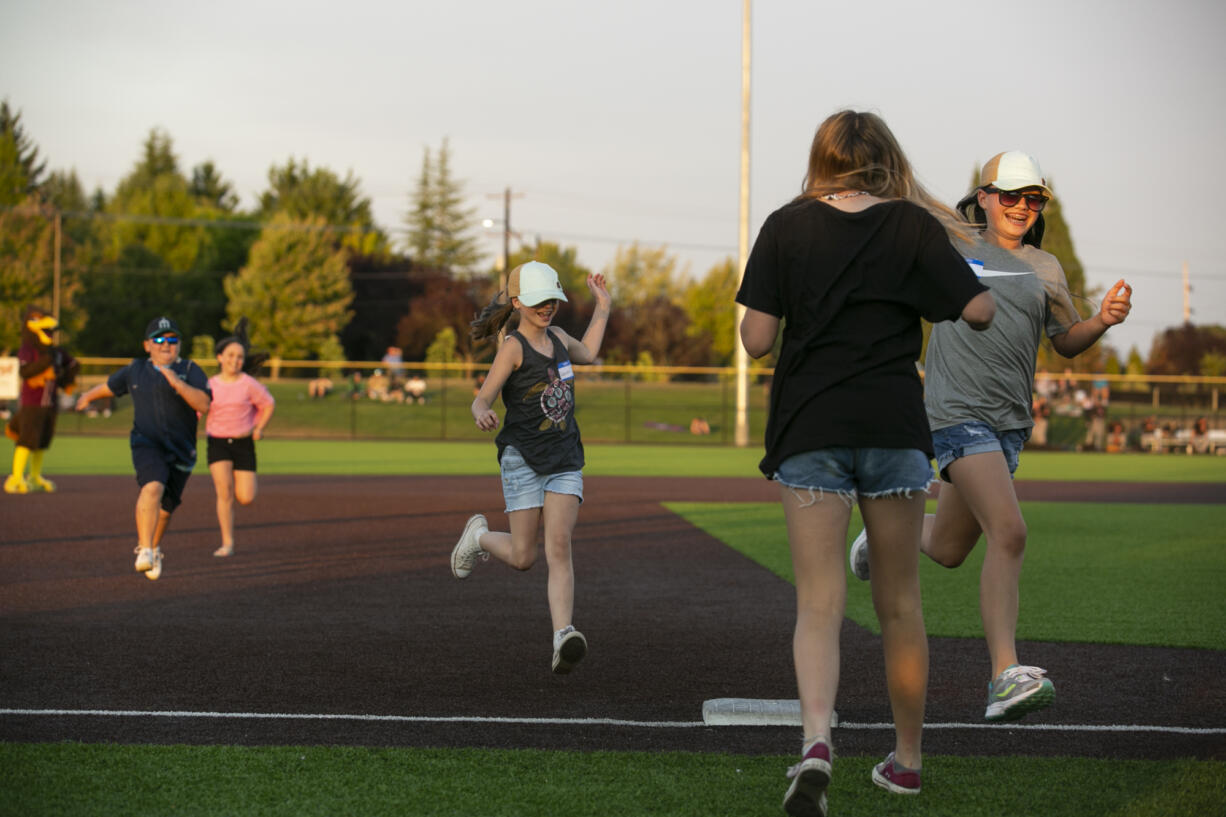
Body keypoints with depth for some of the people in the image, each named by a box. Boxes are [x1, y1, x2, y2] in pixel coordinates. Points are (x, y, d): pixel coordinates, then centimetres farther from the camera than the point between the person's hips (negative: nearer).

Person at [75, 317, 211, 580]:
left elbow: (203, 404, -18)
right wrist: (88, 397, 44)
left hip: (180, 450, 1)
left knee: (165, 507, 12)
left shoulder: (190, 371, -2)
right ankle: (145, 551, -34)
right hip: (147, 444, -1)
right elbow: (110, 385, 28)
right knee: (153, 488, -28)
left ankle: (154, 548, 40)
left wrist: (178, 384, -30)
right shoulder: (136, 370, 7)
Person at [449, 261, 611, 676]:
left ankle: (563, 636, -25)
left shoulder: (556, 336, 11)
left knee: (559, 545, -14)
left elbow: (585, 354, 35)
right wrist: (482, 413, -38)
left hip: (565, 462, 4)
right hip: (523, 459, -4)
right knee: (523, 557, 0)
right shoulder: (513, 347, -9)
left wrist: (602, 308, 31)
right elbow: (482, 398, -15)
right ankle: (480, 535, 34)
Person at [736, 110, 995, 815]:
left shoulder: (787, 227, 1)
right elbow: (981, 311, -1)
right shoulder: (914, 225, 1)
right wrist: (942, 222, 15)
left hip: (810, 430, -1)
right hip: (896, 428, 1)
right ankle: (907, 760, 24)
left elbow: (757, 340, -2)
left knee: (819, 602, -4)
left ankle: (816, 741, -27)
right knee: (901, 604, 13)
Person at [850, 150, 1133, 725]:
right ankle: (1006, 678, -25)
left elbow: (1067, 342, 17)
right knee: (1009, 533, -23)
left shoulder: (1044, 269, 14)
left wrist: (1104, 320, -3)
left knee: (947, 550, 15)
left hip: (1010, 420, 6)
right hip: (958, 413, -6)